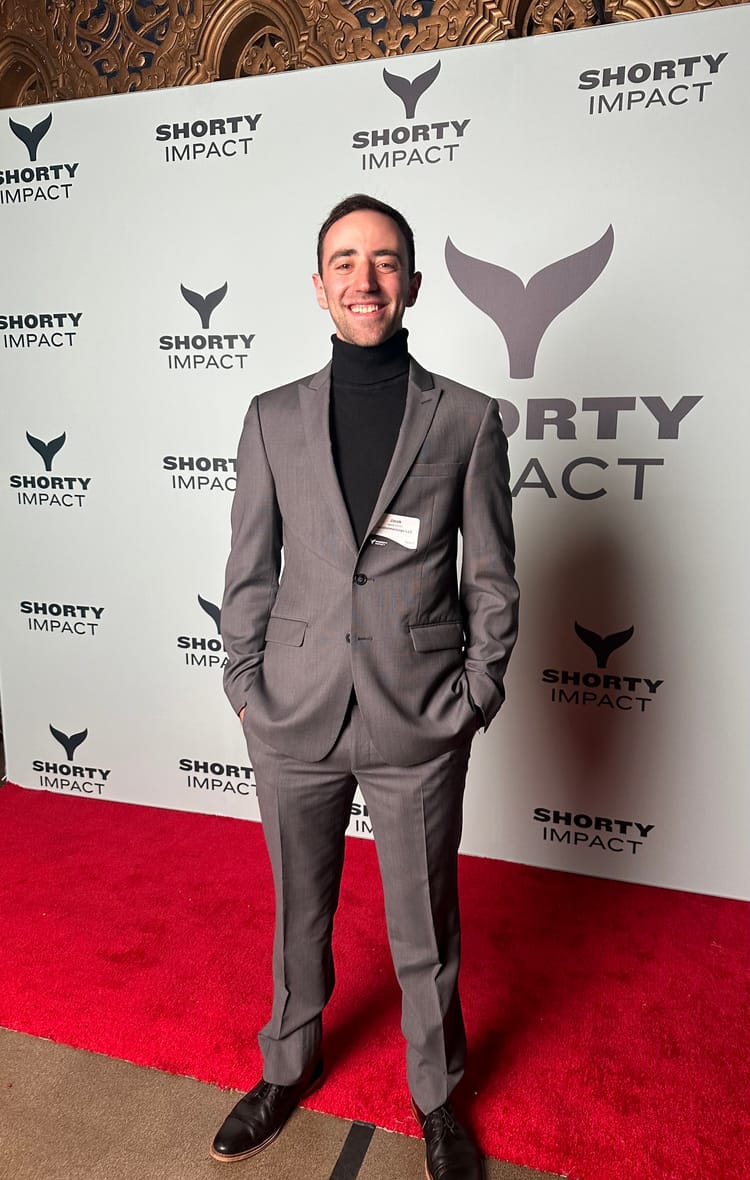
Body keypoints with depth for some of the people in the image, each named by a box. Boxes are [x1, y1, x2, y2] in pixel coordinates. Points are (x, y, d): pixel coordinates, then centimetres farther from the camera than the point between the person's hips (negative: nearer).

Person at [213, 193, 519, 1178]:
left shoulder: (469, 419, -1)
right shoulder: (273, 417, 4)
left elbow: (492, 579, 1)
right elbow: (249, 569, 6)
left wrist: (475, 700, -4)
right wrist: (246, 687, 2)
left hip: (419, 725, -1)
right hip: (294, 720, 2)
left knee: (425, 930, 16)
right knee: (298, 912, 21)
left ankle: (436, 1096, 44)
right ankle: (288, 1067, 49)